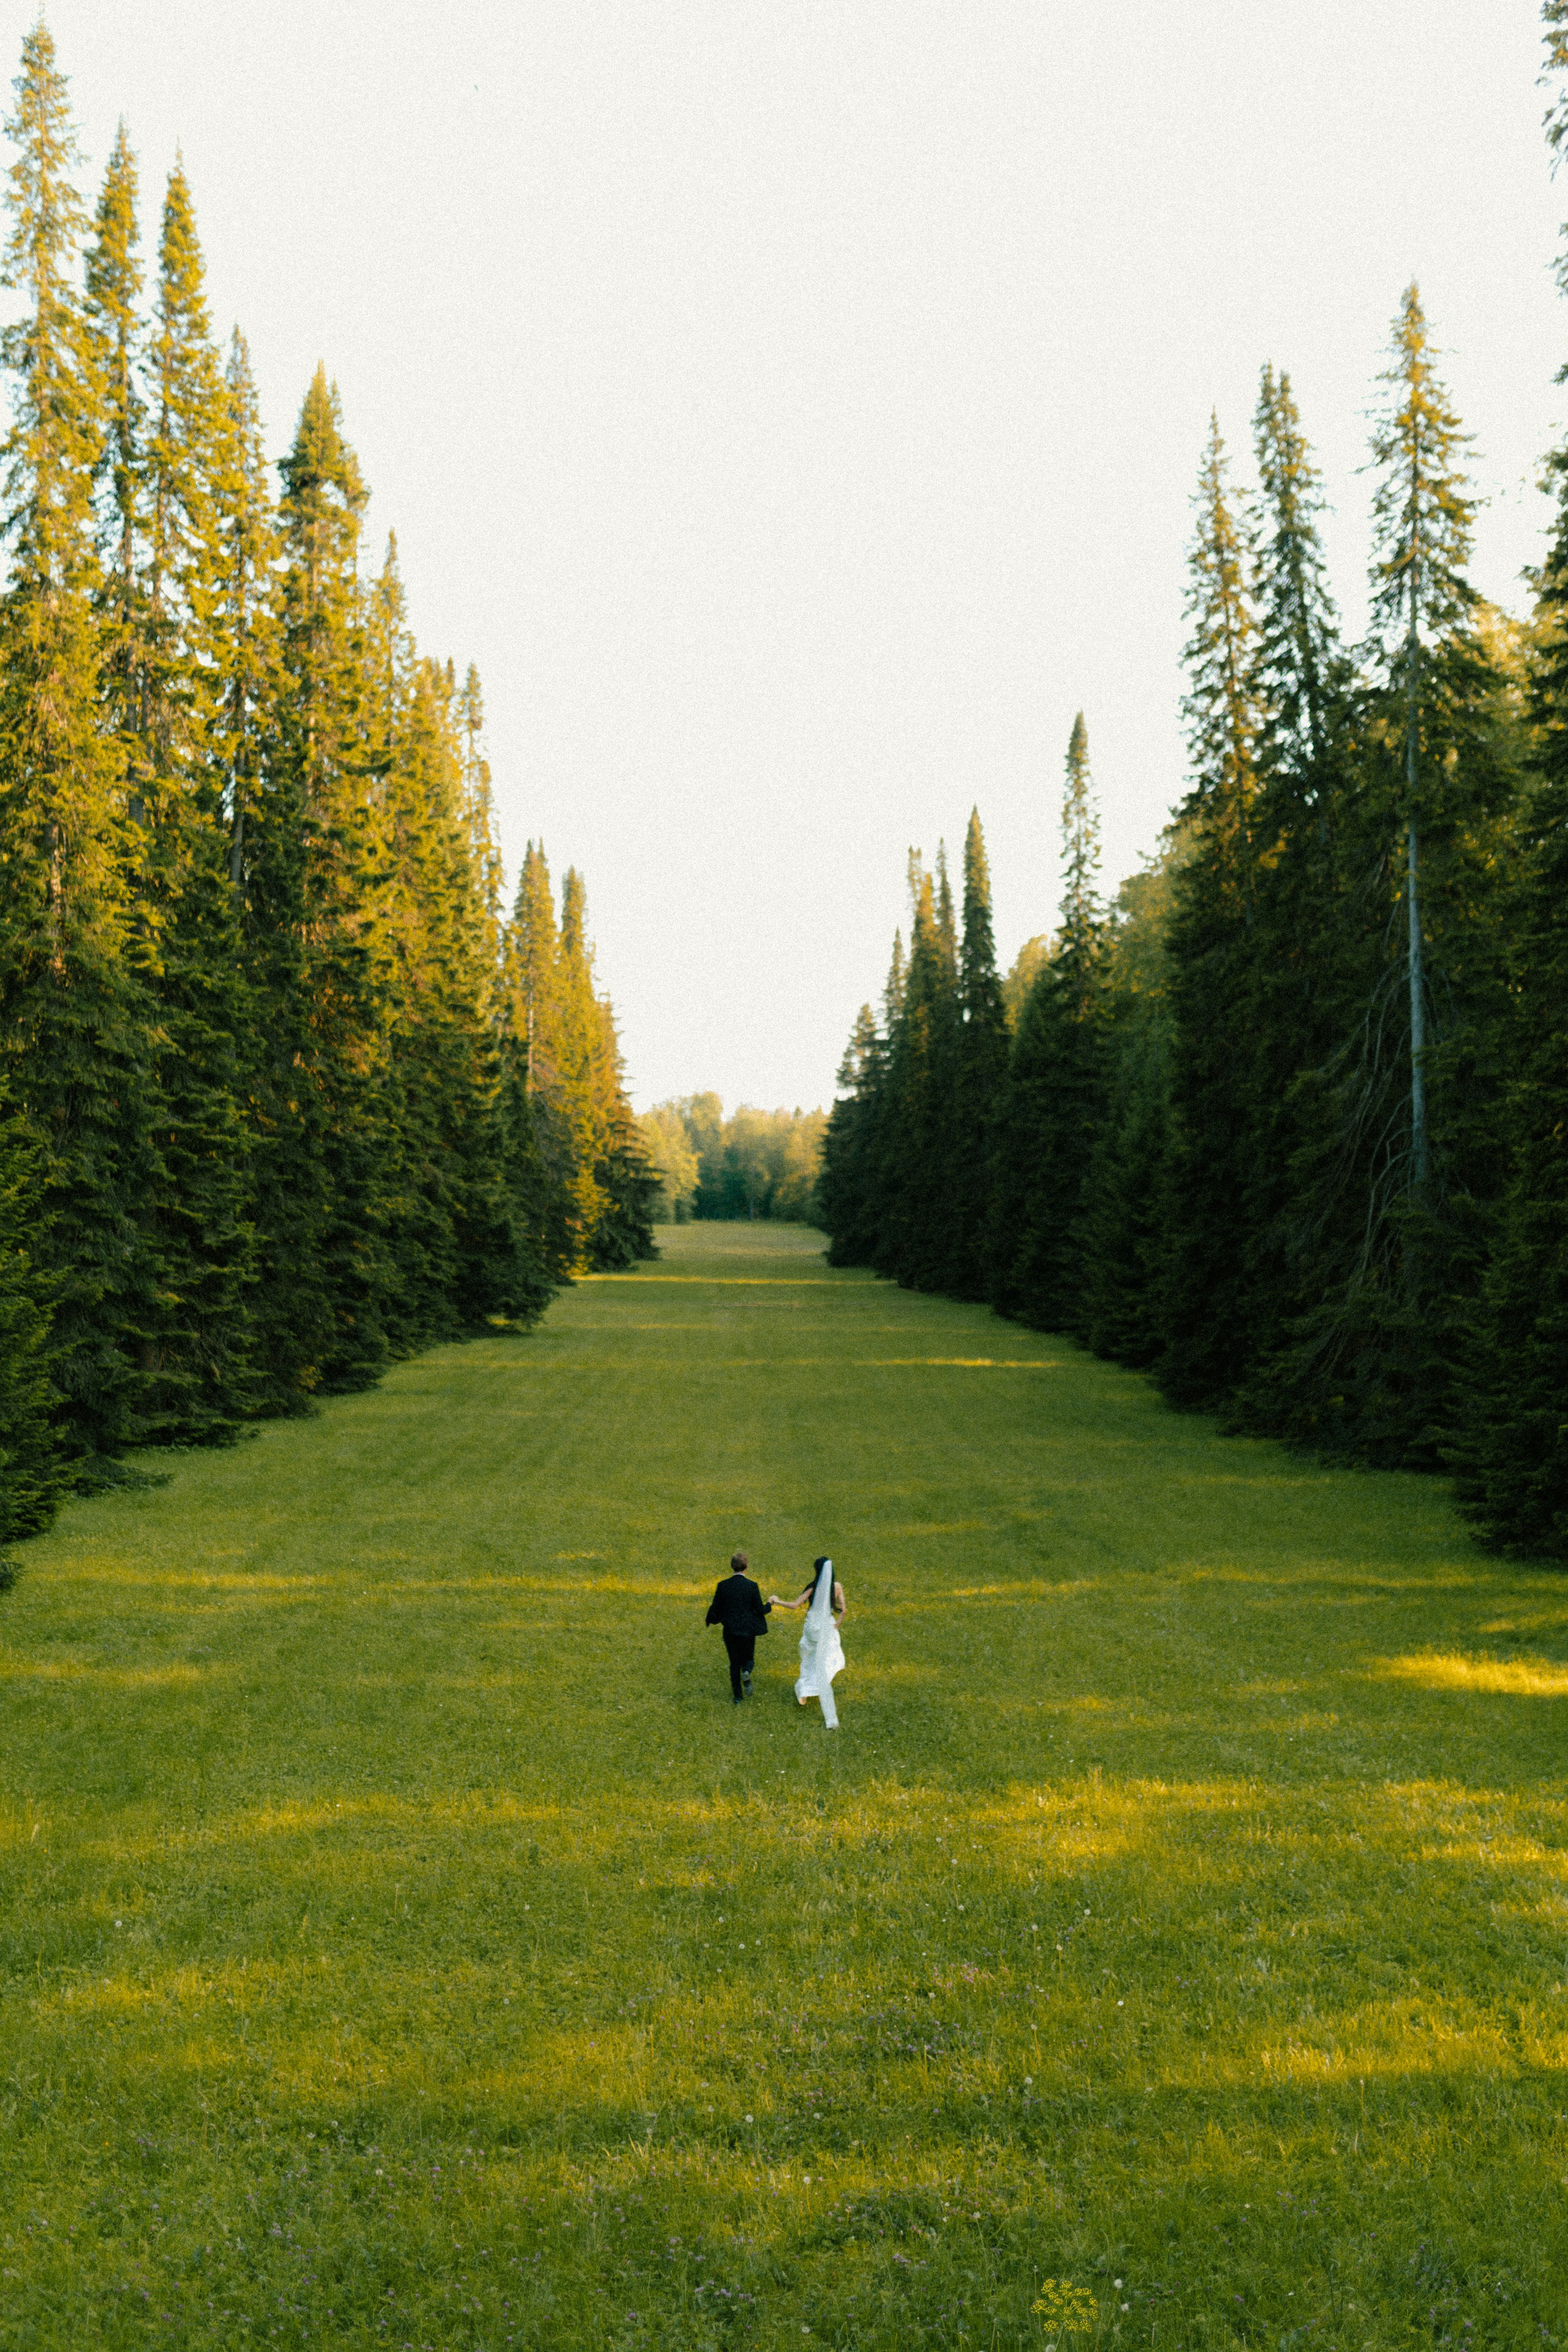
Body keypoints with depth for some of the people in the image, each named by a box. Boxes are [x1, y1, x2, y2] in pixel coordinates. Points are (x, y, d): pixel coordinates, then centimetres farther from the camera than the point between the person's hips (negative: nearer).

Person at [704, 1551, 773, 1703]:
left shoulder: (723, 1585, -9)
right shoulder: (752, 1586, -14)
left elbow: (715, 1609, -3)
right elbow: (760, 1610, -8)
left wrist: (709, 1619, 19)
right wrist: (769, 1604, 13)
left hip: (730, 1631, 1)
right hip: (748, 1630, -1)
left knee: (735, 1662, 16)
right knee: (748, 1658, 18)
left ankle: (737, 1697, 16)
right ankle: (746, 1673, -16)